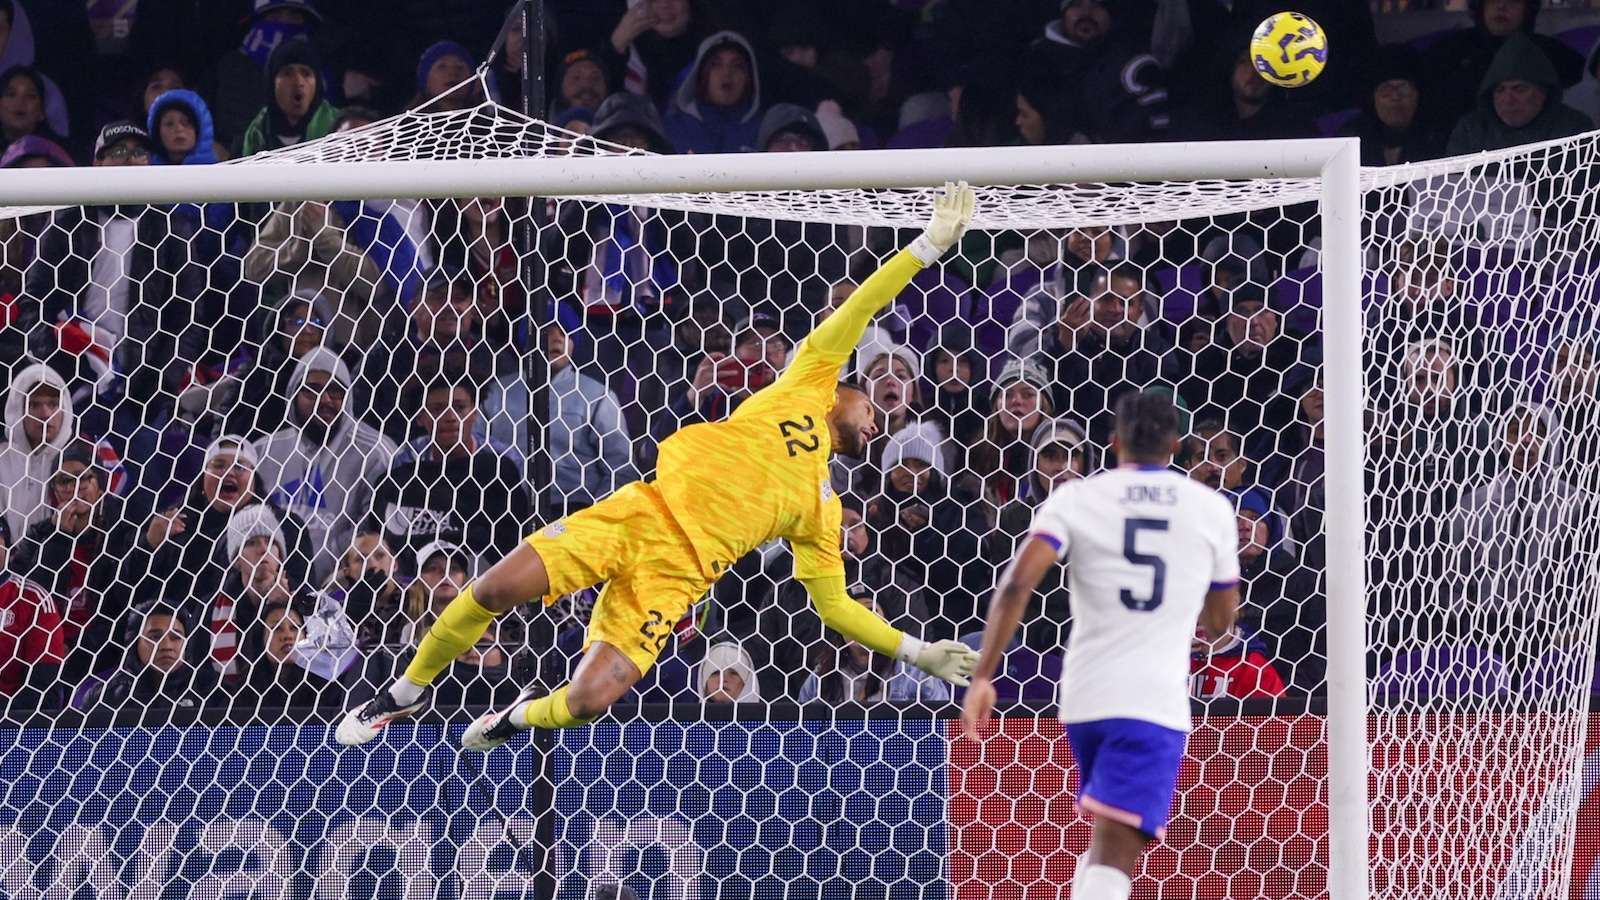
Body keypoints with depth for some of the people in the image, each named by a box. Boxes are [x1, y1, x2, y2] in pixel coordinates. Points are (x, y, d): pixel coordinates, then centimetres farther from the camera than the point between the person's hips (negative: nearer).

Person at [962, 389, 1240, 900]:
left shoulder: (1076, 499, 4)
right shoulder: (1212, 509, 6)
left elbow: (1017, 584, -10)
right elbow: (1220, 623, 15)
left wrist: (983, 678, -8)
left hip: (1084, 698, 3)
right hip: (1157, 703, -3)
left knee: (1107, 842, 24)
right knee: (1114, 857, -12)